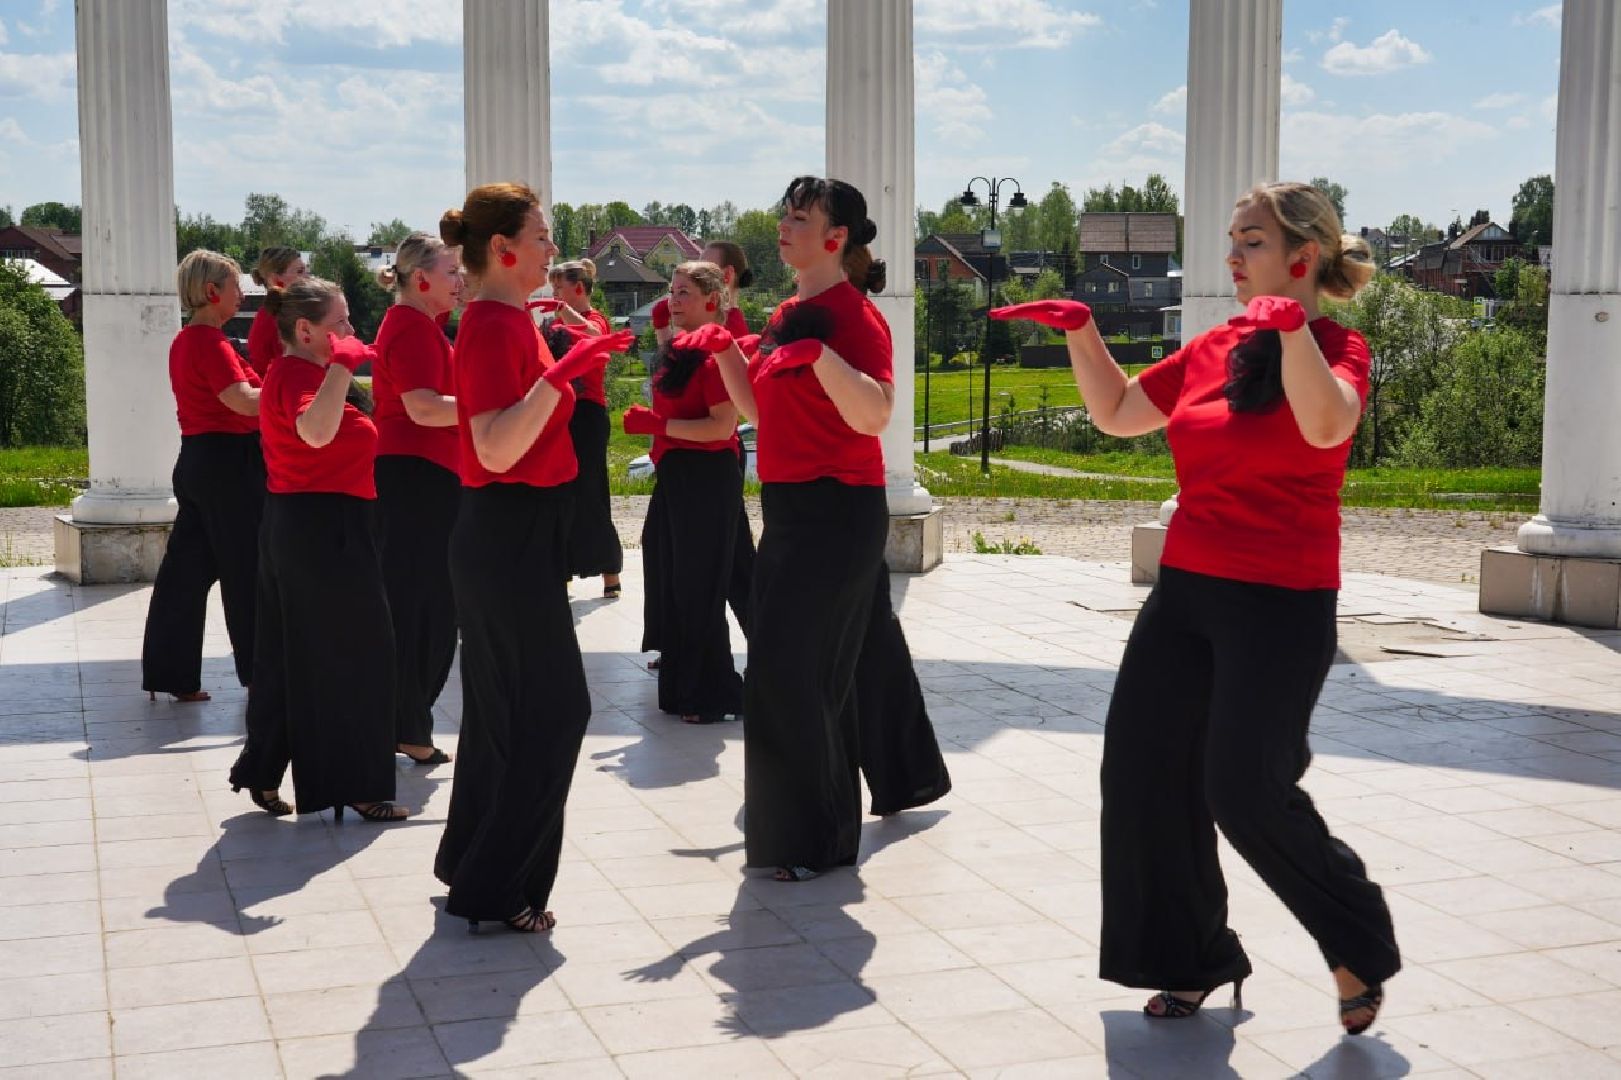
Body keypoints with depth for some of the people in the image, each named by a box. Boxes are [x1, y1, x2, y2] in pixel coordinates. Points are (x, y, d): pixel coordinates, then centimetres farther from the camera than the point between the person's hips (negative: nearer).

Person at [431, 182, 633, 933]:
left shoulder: (508, 322, 13)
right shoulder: (493, 327, -17)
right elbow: (496, 451, -28)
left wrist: (570, 373, 19)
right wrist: (559, 373, -34)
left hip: (516, 534, 10)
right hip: (508, 536, -10)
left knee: (508, 705, 17)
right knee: (552, 709, -5)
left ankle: (471, 864, 29)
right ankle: (493, 890, 3)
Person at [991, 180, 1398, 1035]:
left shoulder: (1336, 348, -8)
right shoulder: (1212, 349, 9)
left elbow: (1324, 427, -30)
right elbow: (1116, 413, 18)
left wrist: (1292, 324, -35)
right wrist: (1081, 331, 7)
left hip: (1280, 604, -7)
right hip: (1187, 590, 7)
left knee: (1246, 791, -8)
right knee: (1141, 770, 7)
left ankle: (1359, 946, 18)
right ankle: (1193, 958, 24)